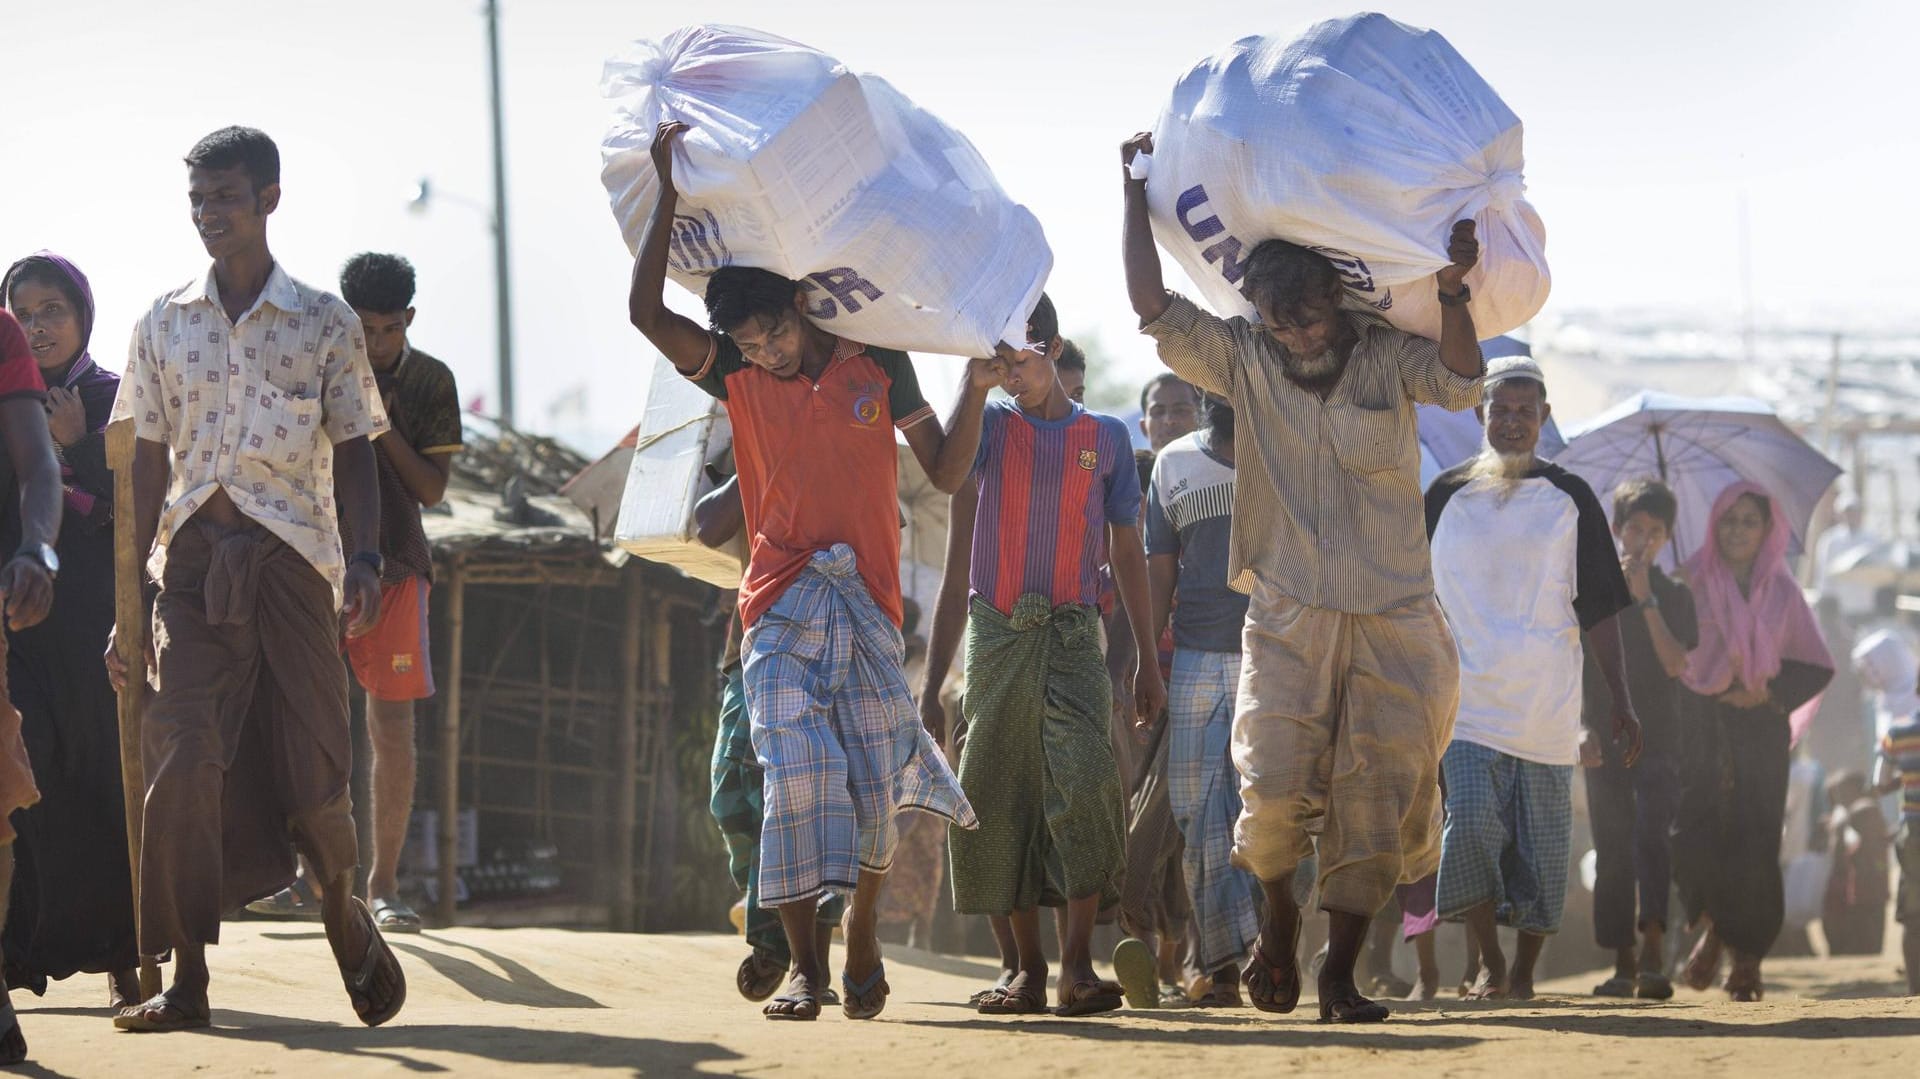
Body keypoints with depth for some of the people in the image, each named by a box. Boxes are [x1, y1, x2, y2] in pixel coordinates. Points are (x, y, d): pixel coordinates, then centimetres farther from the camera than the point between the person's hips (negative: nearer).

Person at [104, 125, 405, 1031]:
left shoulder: (326, 325, 5)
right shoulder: (164, 324, 10)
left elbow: (354, 453, 6)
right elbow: (149, 464, 12)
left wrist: (364, 559, -10)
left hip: (292, 556, -1)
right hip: (193, 558, 1)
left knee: (313, 762, -1)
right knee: (183, 761, -12)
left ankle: (344, 914, 28)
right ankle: (187, 978, -10)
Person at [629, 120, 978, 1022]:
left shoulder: (876, 368, 4)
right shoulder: (738, 377, 4)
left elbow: (945, 474, 7)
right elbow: (645, 311, -8)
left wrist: (975, 390, -7)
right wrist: (668, 191, -11)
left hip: (866, 604, 0)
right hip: (780, 609, 0)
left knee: (874, 786, 0)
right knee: (796, 776, -13)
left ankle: (862, 936, 23)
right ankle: (802, 966, -10)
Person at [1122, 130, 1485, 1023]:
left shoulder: (1388, 355, 2)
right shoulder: (1243, 362, 3)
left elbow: (1460, 381, -15)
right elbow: (1154, 311, -5)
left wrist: (1452, 292, -31)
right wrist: (1136, 194, -3)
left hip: (1393, 622, 0)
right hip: (1289, 619, 0)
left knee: (1376, 798, -1)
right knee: (1274, 785, -14)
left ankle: (1341, 972, 9)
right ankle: (1277, 917, 16)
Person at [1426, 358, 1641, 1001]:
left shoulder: (1569, 499, 8)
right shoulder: (1447, 497, 9)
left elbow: (1599, 610, 7)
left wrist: (1620, 704, 0)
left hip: (1548, 705, 1)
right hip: (1468, 698, 0)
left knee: (1542, 843, 1)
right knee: (1472, 821, -17)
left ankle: (1524, 972, 11)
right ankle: (1488, 962, -5)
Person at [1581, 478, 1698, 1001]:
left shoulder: (1675, 594, 7)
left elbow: (1676, 664, -7)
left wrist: (1645, 599, -13)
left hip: (1658, 739, -2)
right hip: (1604, 737, 2)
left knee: (1651, 836, -18)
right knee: (1611, 852, 1)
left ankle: (1653, 950, -27)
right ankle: (1623, 963, 6)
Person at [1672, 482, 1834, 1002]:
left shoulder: (1781, 591, 10)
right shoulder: (1692, 582, 6)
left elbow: (1817, 666, 11)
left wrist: (1770, 692, -4)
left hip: (1759, 729, 1)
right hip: (1700, 726, -1)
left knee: (1753, 844, -8)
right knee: (1692, 835, -14)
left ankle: (1747, 958, 2)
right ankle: (1714, 925, 13)